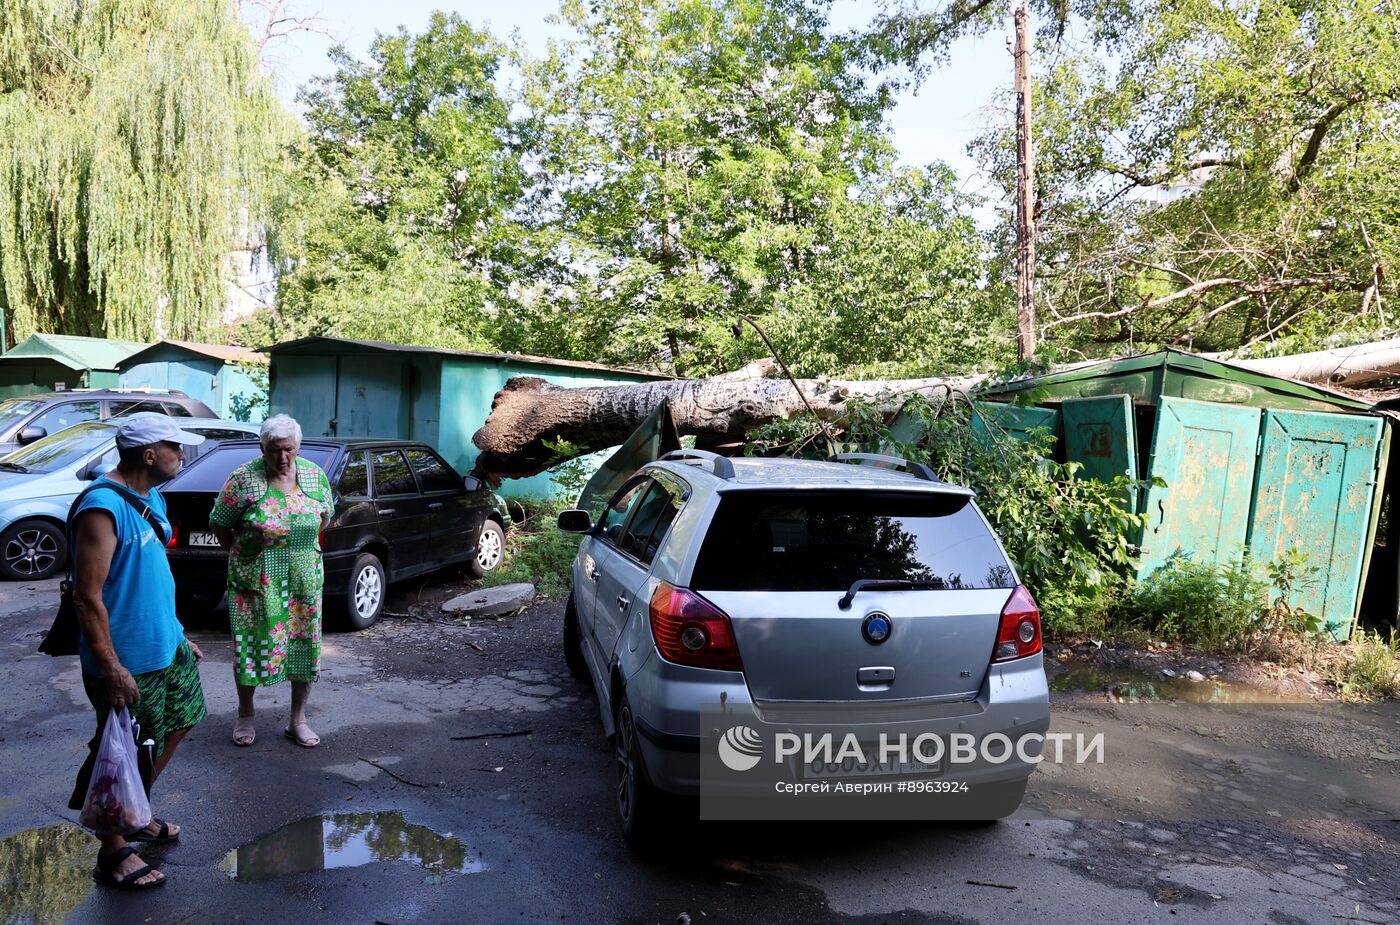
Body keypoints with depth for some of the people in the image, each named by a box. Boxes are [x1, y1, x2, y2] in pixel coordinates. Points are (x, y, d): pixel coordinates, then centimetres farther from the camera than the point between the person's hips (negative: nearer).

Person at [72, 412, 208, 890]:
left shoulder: (150, 498, 7)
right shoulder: (103, 509, -23)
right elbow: (87, 597, -24)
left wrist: (178, 635, 20)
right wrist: (112, 669, -23)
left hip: (166, 646, 9)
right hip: (128, 662, -9)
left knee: (178, 724, 22)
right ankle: (113, 854, 24)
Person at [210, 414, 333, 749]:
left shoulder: (314, 474, -2)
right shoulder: (244, 478, -12)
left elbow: (325, 515, 14)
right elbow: (218, 523, -3)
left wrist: (301, 544, 10)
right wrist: (240, 553, 0)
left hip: (304, 580, 3)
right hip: (256, 581, -3)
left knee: (305, 645, 7)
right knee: (251, 645, 6)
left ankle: (298, 721, 21)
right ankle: (245, 716, 28)